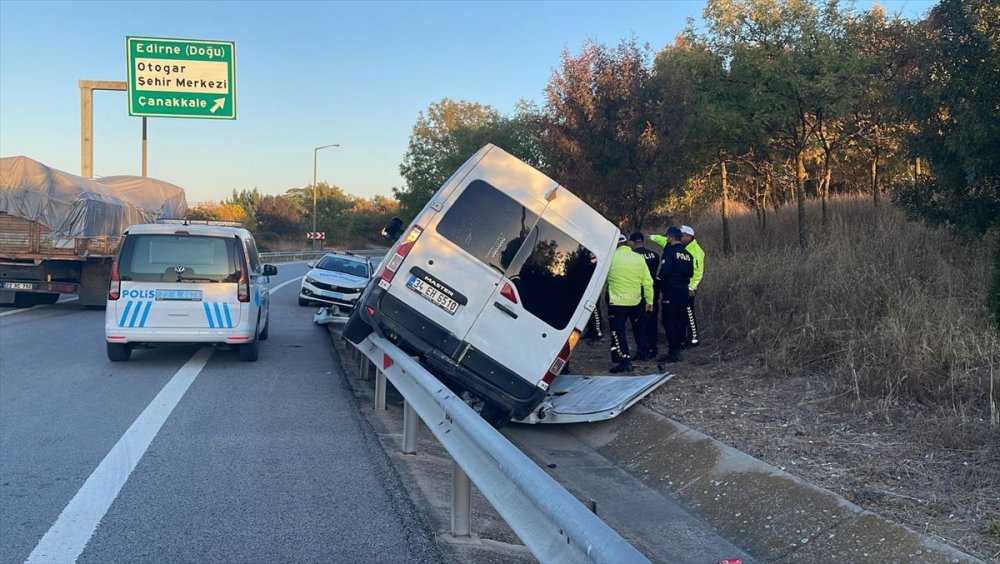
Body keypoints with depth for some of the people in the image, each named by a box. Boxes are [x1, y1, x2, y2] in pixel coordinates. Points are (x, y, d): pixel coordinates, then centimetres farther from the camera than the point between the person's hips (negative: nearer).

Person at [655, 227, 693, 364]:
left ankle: (673, 352, -7)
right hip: (684, 290, 8)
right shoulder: (687, 253, 12)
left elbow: (664, 271, -20)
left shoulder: (670, 251, -12)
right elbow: (691, 272, 14)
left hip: (671, 291, -8)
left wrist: (658, 281, -3)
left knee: (668, 321, -4)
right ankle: (677, 350, 18)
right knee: (679, 320, 14)